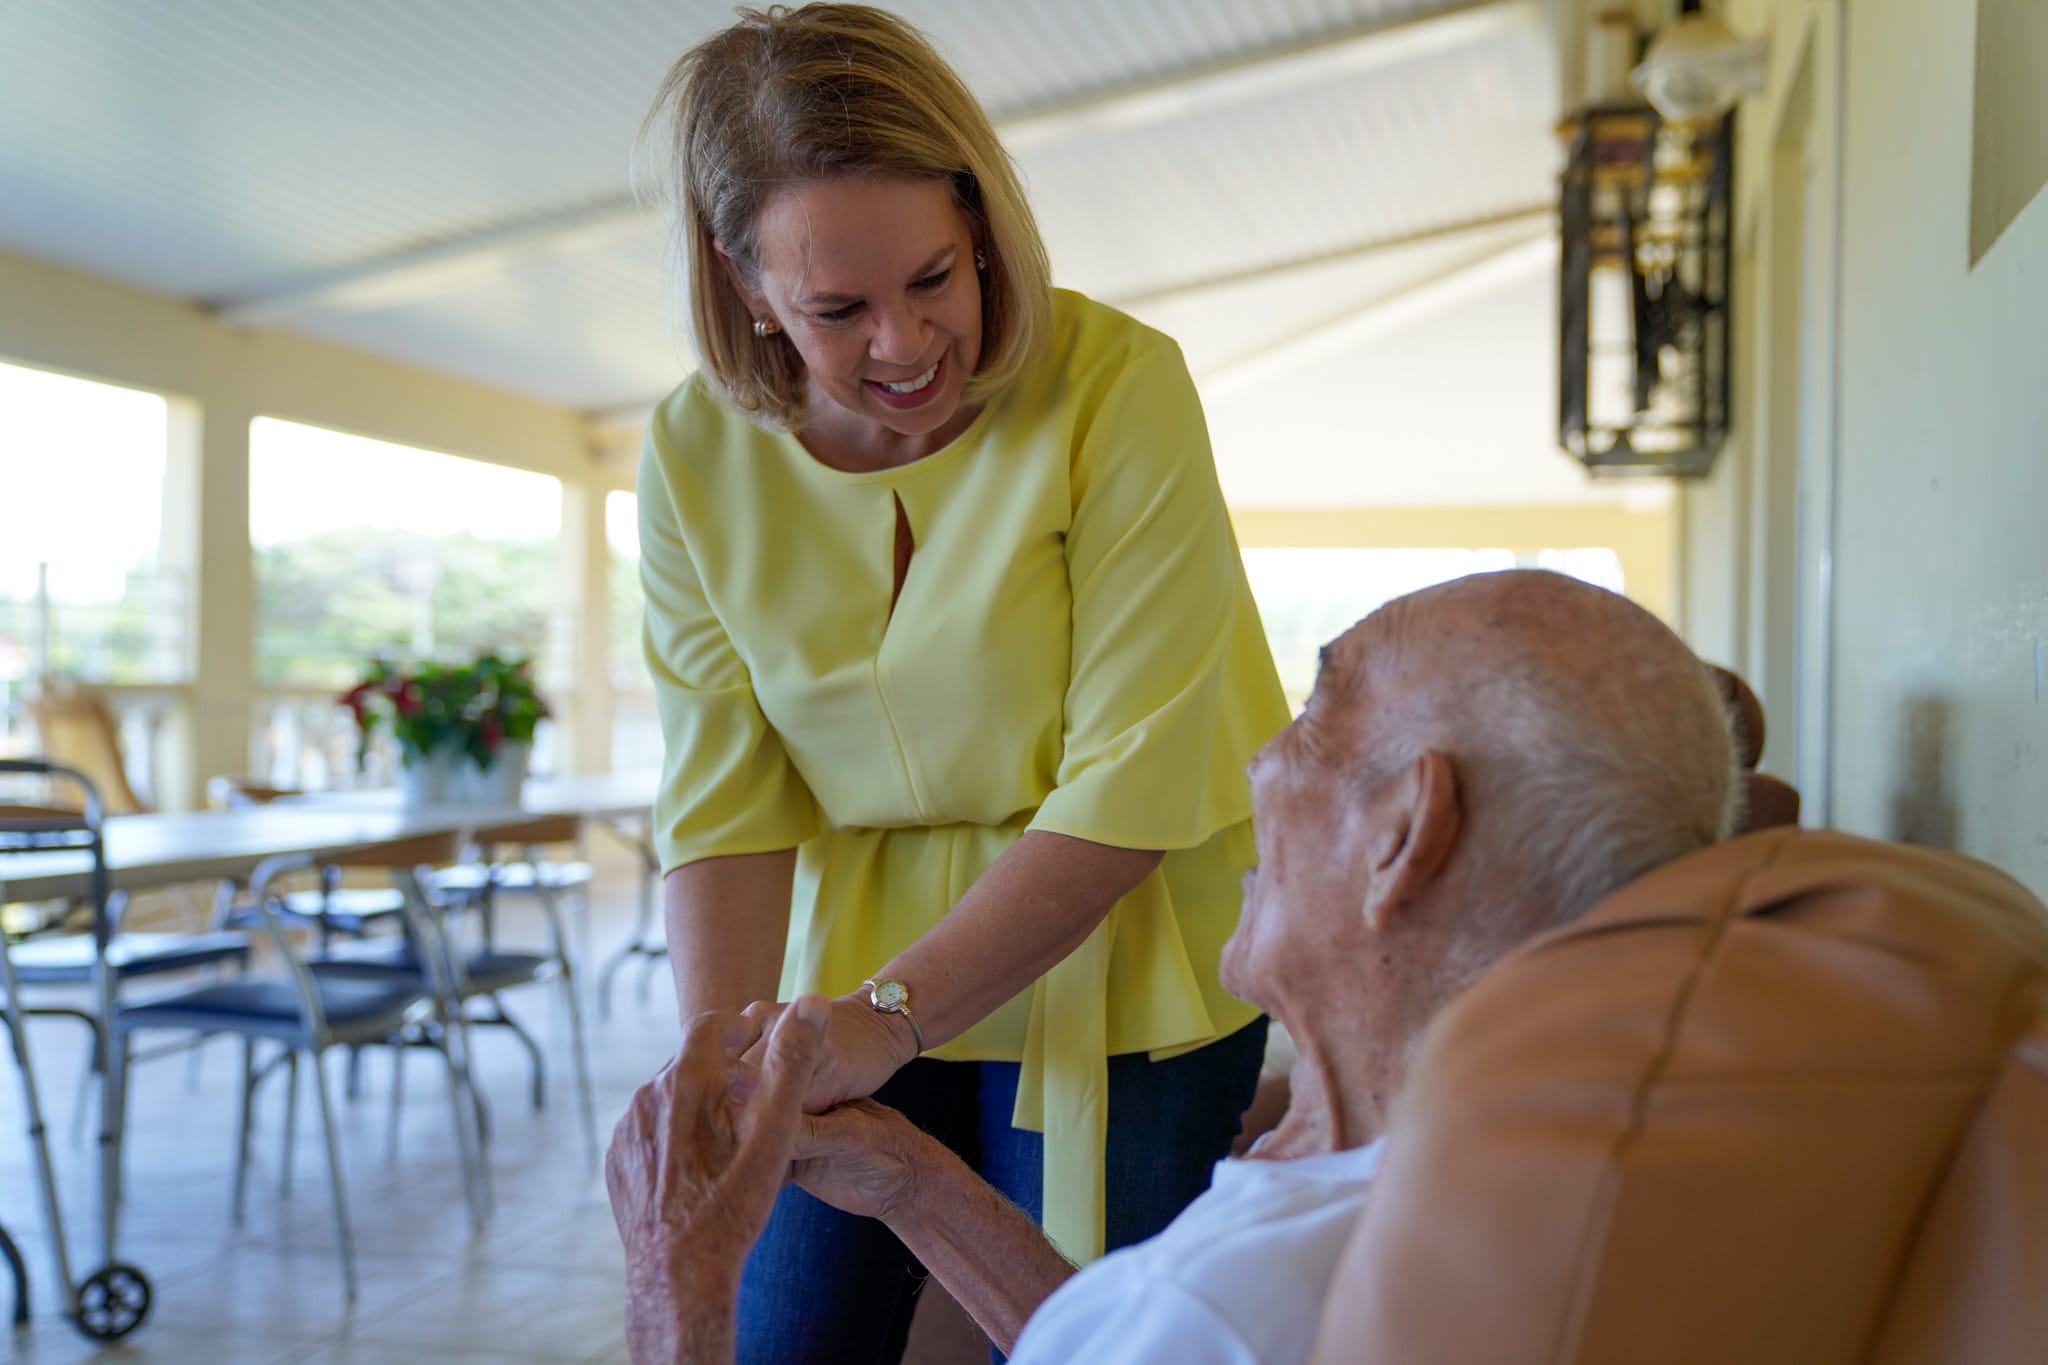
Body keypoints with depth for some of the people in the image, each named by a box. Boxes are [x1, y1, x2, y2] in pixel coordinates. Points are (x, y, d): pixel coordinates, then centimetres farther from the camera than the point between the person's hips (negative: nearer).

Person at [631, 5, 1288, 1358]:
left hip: (1110, 960, -3)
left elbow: (1133, 784, -21)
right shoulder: (698, 457, -6)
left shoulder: (1117, 386, -19)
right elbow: (725, 800, -7)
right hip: (858, 966, 3)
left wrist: (889, 1016, -25)